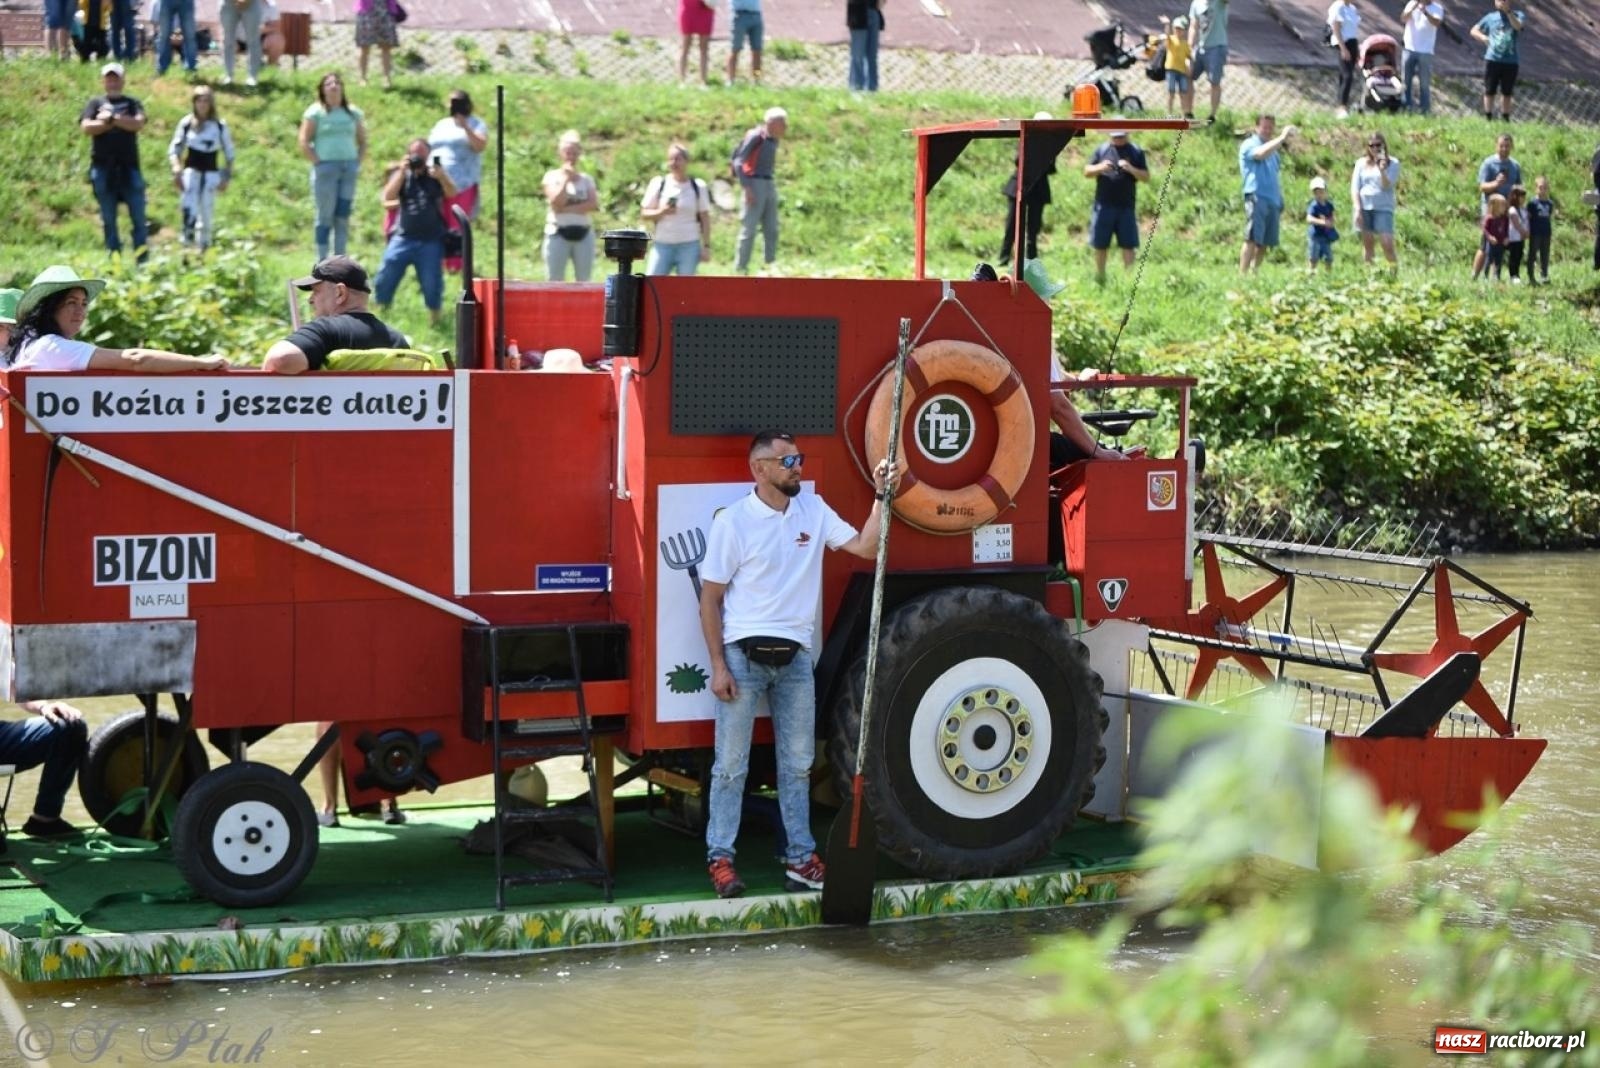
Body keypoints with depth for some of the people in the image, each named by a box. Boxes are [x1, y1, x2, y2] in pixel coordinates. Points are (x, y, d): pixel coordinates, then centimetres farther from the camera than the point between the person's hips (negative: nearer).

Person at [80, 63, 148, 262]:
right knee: (108, 219, 4)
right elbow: (87, 127, -6)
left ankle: (142, 261, 1)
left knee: (138, 216, -2)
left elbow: (138, 123, -8)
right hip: (103, 168, 0)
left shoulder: (132, 103, 12)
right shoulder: (95, 104, 11)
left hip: (129, 167, 0)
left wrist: (111, 118, -9)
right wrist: (121, 122, -7)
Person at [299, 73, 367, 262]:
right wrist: (318, 162, -11)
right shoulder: (316, 112, -1)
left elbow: (362, 141, 19)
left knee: (343, 216, 6)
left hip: (349, 168, 4)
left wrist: (358, 162, 6)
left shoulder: (353, 112, 12)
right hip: (326, 167, -4)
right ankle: (323, 262, 1)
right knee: (325, 216, -3)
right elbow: (304, 143, -5)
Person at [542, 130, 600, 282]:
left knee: (583, 280, 3)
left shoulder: (586, 179, 10)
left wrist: (568, 209, -13)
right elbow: (556, 203, -10)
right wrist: (566, 179, -9)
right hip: (558, 233, -3)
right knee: (555, 280, -4)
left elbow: (594, 204, -5)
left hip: (583, 234, 3)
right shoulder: (552, 176, 4)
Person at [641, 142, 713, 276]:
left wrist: (706, 246, 0)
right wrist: (661, 212, -15)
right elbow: (644, 213, 5)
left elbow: (705, 218, 6)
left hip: (689, 245, 0)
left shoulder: (698, 187, 5)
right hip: (662, 244, 0)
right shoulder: (658, 184, 5)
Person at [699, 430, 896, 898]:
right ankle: (720, 858, 5)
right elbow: (710, 599, -6)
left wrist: (881, 498, -9)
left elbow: (865, 547, 2)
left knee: (798, 764, 9)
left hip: (795, 656, 5)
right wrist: (718, 665, -12)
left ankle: (800, 857, 16)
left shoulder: (814, 511, 5)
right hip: (744, 654, -5)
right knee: (731, 763, -1)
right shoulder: (733, 521, -9)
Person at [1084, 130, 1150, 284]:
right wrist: (1100, 168, -15)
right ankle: (1100, 278, 20)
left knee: (1128, 245, -3)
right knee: (1100, 245, 7)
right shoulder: (1101, 150, 6)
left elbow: (1146, 177, 1)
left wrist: (1131, 169, -18)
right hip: (1104, 206, 1)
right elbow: (1087, 172, 6)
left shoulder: (1136, 152, 3)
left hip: (1126, 207, -1)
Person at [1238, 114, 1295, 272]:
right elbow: (1261, 153, -24)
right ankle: (1243, 274, -17)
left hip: (1273, 200, 8)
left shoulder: (1273, 150, 24)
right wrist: (1281, 138, -25)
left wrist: (1280, 198, 19)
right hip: (1257, 197, -8)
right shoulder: (1249, 145, 0)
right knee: (1252, 239, -14)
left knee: (1264, 242, 6)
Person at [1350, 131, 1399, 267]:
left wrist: (1382, 170, -24)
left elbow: (1387, 186, -7)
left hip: (1383, 208, -2)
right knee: (1367, 243, 5)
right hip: (1364, 208, 2)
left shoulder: (1392, 163, 3)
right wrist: (1357, 209, -5)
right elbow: (1355, 188, 6)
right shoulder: (1362, 163, 9)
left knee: (1387, 244, -13)